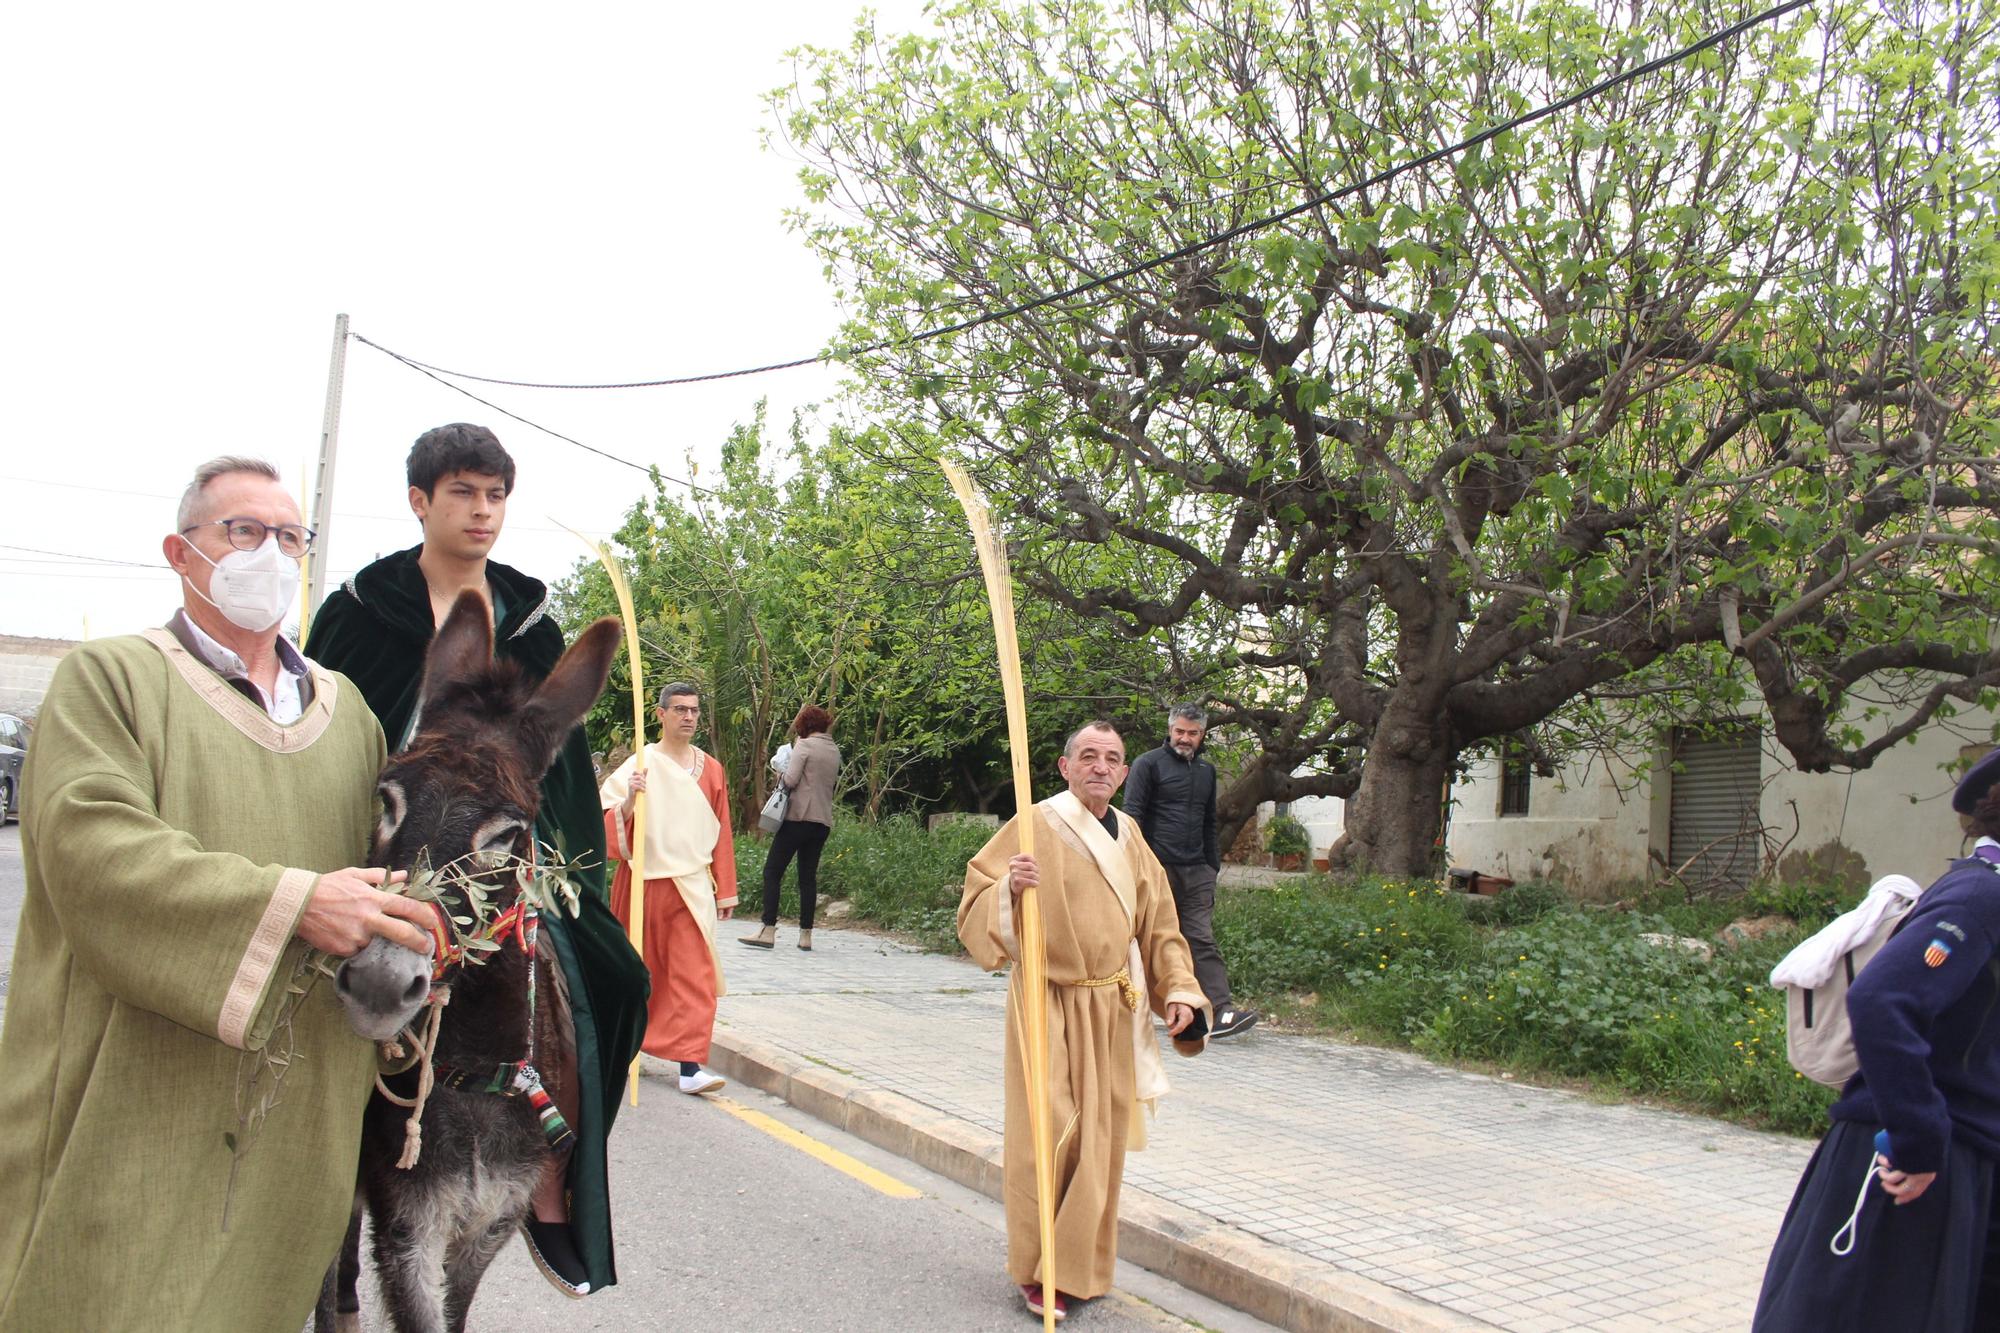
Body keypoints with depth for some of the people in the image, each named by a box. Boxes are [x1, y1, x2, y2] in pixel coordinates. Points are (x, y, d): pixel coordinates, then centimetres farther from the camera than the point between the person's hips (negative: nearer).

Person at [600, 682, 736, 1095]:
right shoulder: (640, 766, -5)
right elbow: (609, 823, -10)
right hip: (645, 883, -2)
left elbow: (721, 833, 10)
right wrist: (630, 799, -29)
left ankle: (690, 1066, -7)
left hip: (692, 885, 2)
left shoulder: (711, 769, 6)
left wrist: (725, 890, 10)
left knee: (694, 973, -7)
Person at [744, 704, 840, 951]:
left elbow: (791, 780, -15)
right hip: (823, 821, 7)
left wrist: (781, 776, 6)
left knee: (772, 871, -2)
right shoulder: (834, 750, 14)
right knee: (808, 876, 10)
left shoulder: (804, 745, -7)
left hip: (799, 817, -7)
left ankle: (768, 931, -9)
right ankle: (806, 934, 7)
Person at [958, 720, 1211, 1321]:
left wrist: (1179, 993, 2)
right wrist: (1009, 888, -34)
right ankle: (1039, 1271, 15)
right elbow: (976, 908, -14)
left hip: (1112, 1011, 5)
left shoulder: (1129, 837, 9)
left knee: (1101, 1139, 10)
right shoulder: (1036, 827, -9)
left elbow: (1159, 925, 14)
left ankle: (1083, 1265, 26)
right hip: (1050, 1007, -5)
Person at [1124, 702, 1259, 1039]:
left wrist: (1213, 866, 20)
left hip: (1196, 871, 5)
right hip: (1158, 868, -5)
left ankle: (1220, 1011, -12)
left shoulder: (1206, 770, 19)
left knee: (1202, 940, -4)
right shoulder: (1148, 764, 0)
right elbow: (1132, 816, -5)